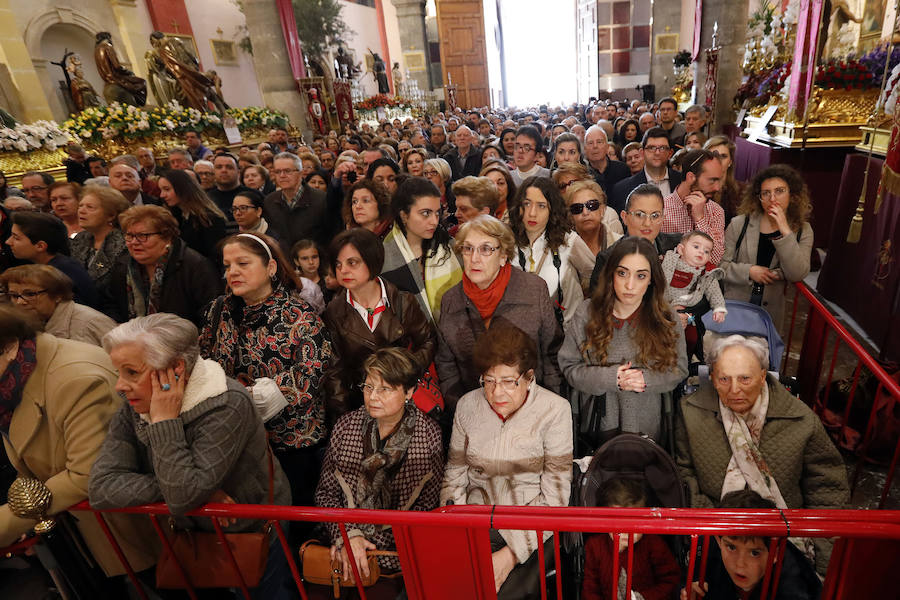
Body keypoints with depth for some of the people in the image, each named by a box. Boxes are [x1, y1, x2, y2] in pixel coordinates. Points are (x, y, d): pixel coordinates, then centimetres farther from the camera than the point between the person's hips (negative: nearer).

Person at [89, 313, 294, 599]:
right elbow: (101, 487, -17)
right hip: (194, 533, 6)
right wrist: (170, 488, -26)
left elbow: (184, 497, -36)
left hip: (255, 534, -5)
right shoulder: (132, 407, -11)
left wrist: (165, 422, -34)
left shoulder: (226, 407, -32)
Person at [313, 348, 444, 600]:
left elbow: (427, 506, -6)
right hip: (342, 544, 2)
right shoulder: (346, 426, 0)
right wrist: (347, 535, -11)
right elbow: (326, 492, 4)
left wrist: (367, 541, -11)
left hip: (398, 550, -2)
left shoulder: (428, 435, -8)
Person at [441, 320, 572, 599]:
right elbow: (454, 475, 8)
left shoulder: (555, 410, -9)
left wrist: (512, 554, -17)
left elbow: (555, 498, -9)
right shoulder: (468, 405, 1)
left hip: (531, 530, -2)